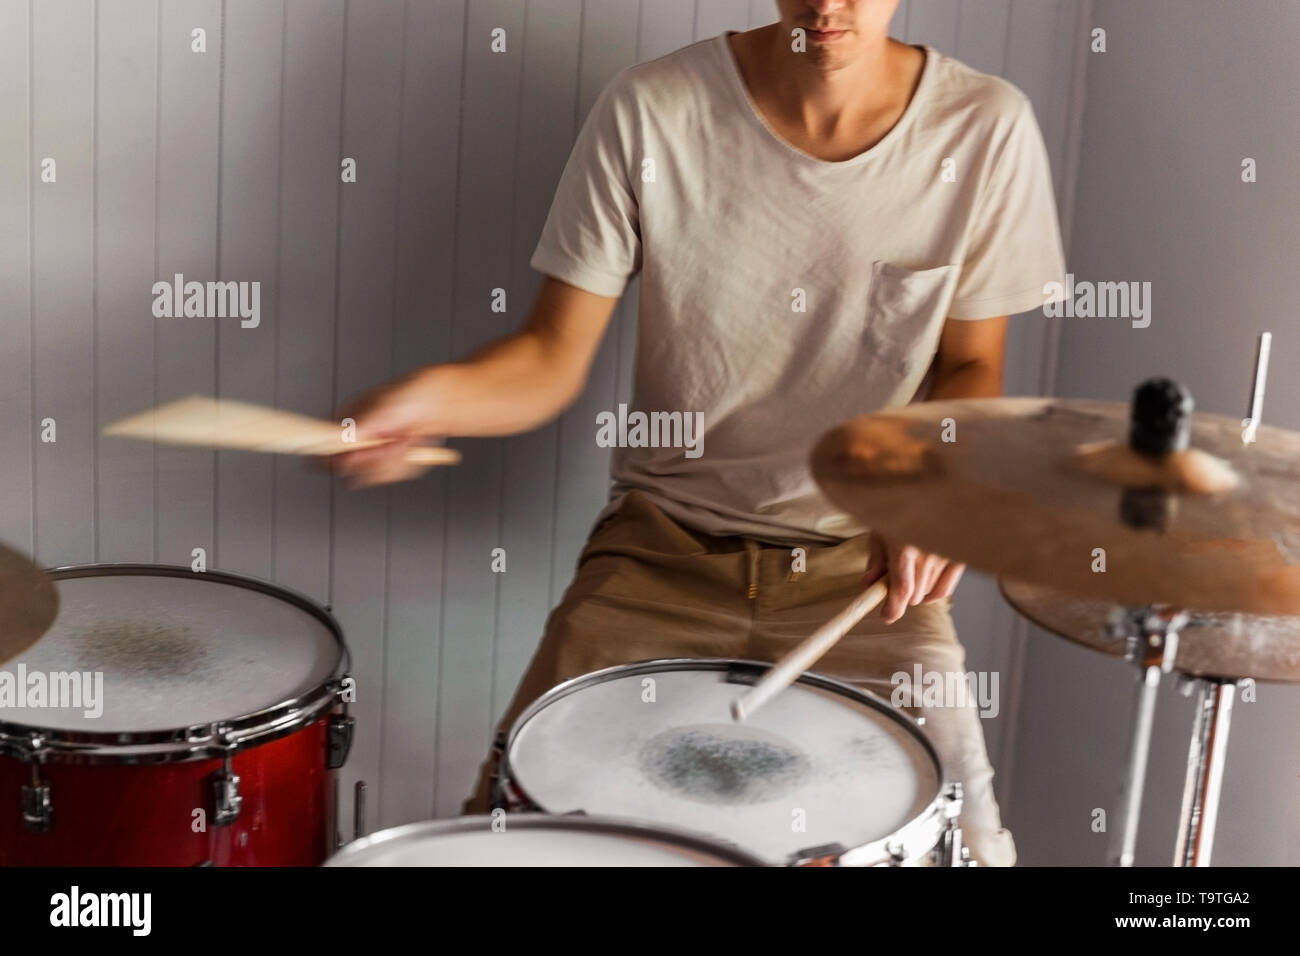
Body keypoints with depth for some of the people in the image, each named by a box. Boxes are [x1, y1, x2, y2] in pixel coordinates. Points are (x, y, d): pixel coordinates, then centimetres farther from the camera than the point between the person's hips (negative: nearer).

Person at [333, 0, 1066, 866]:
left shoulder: (984, 129, -8)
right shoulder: (651, 112, -10)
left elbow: (970, 366, 4)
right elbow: (554, 355, -7)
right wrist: (432, 396, -28)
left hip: (862, 561, 0)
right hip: (667, 543, 0)